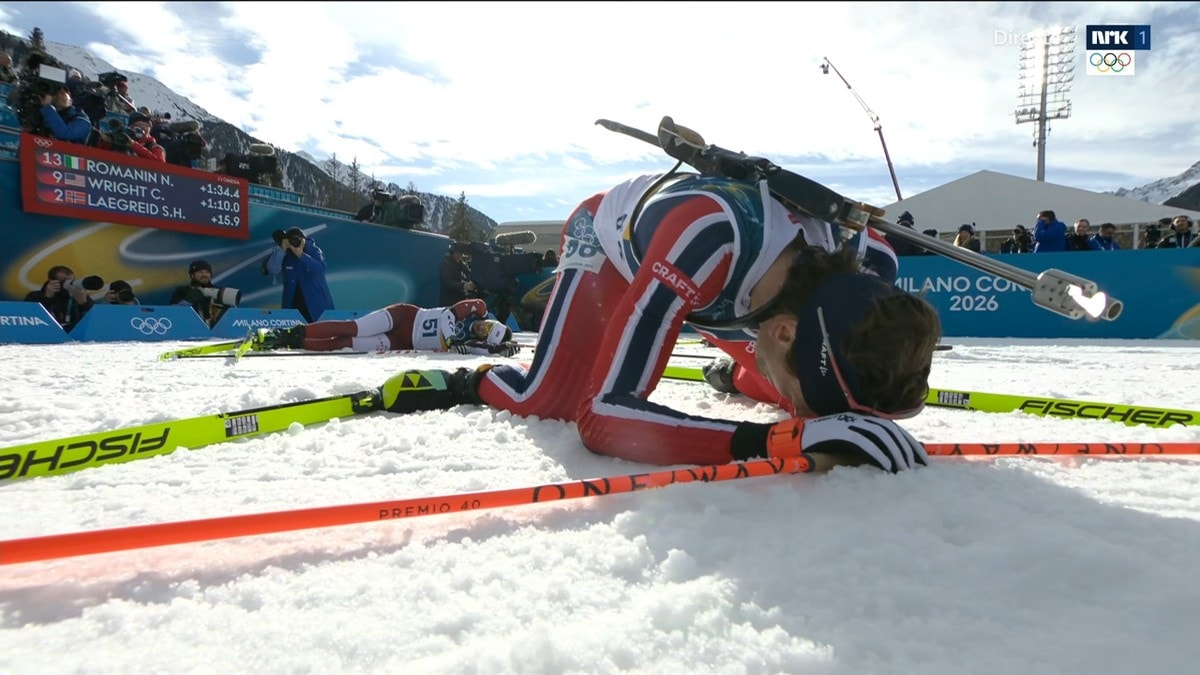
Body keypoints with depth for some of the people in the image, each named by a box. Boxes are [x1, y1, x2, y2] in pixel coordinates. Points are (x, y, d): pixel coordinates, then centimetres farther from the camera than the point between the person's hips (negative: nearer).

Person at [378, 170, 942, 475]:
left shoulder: (861, 269, -32)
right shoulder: (703, 237, -49)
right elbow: (600, 415, -51)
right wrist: (775, 442, -61)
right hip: (611, 233, -4)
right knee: (549, 402, -25)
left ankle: (736, 376, 40)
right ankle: (463, 383, 8)